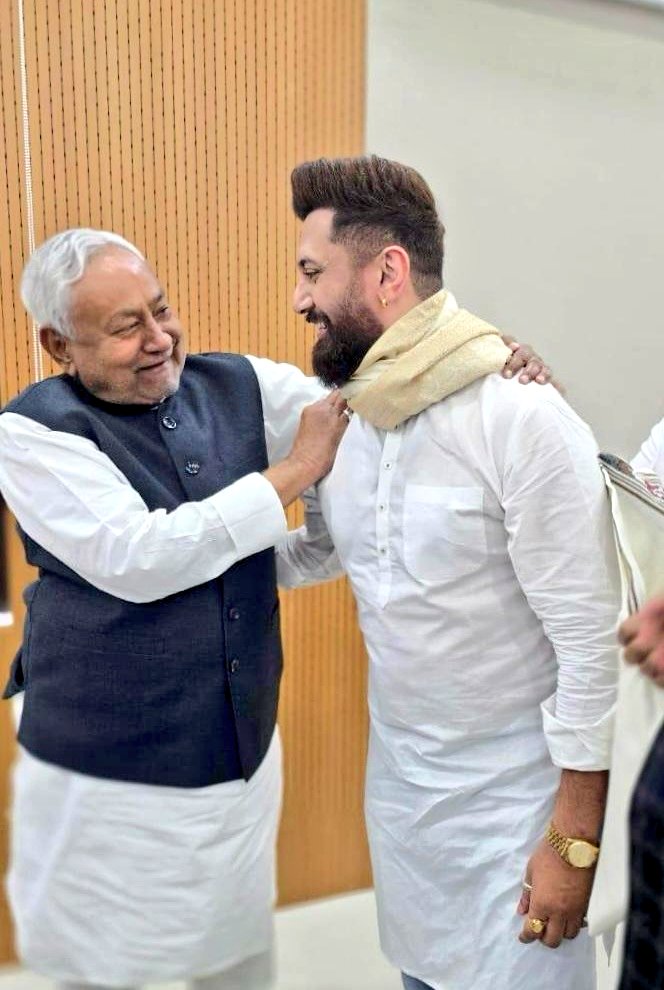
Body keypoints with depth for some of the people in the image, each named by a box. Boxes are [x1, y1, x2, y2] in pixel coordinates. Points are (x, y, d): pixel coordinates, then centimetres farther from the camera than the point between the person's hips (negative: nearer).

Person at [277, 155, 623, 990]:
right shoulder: (341, 419, -2)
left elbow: (589, 642, -19)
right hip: (397, 780, 6)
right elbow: (320, 550, 13)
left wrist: (575, 838, -14)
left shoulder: (523, 419, -23)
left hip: (515, 797, -6)